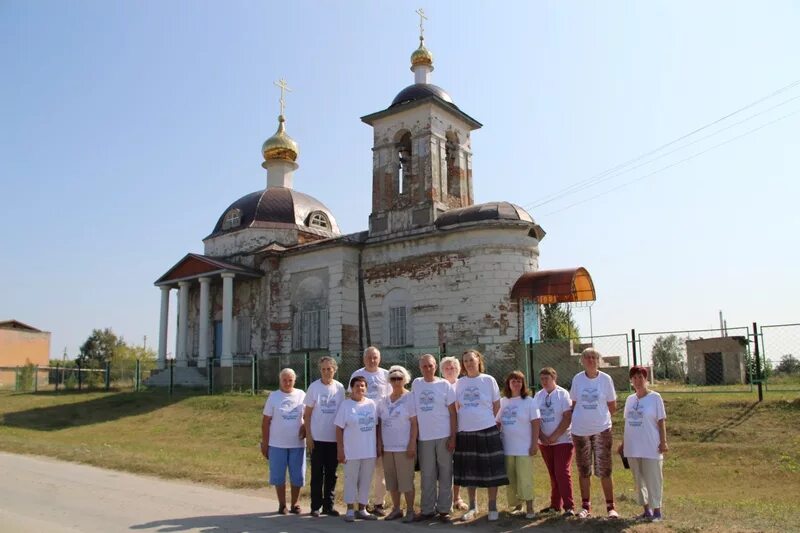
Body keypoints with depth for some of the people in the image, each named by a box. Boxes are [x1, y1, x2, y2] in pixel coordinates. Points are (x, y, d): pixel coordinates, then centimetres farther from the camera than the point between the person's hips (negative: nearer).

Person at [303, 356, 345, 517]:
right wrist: (308, 435, -7)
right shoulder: (314, 387, -4)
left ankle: (328, 505, 20)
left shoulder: (339, 388, 3)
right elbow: (307, 414, -2)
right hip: (317, 437, -2)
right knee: (317, 473, 5)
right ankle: (316, 506, 15)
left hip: (334, 437, 2)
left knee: (331, 473, 10)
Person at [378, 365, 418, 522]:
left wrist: (412, 444, -13)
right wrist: (379, 444, 5)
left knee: (406, 480, -1)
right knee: (391, 481, 11)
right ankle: (396, 509, 23)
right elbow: (380, 424, 12)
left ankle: (410, 511, 10)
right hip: (387, 447, 5)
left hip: (404, 447, -5)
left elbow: (414, 424, -7)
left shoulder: (410, 398, -4)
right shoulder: (384, 400, 9)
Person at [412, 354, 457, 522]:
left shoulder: (444, 385, -2)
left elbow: (453, 412, -1)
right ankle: (427, 509, 18)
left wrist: (453, 437, -7)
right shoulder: (416, 384, 6)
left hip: (444, 436, -2)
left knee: (445, 474, 4)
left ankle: (444, 509, 14)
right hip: (424, 437, 2)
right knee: (427, 475, 8)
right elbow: (413, 410, 13)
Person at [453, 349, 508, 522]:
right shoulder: (459, 383, 6)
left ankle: (492, 507, 15)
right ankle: (472, 507, 24)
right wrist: (466, 420, 4)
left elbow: (496, 406, 3)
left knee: (490, 471, 2)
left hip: (487, 431, -3)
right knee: (468, 472, 10)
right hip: (465, 432, 3)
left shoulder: (488, 380, -2)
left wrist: (486, 420, 3)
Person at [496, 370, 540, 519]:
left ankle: (529, 508, 5)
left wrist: (534, 444, -11)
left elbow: (535, 424, -6)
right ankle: (516, 506, 24)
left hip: (524, 448, -4)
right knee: (510, 479, 10)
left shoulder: (529, 401, -4)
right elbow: (497, 423, 12)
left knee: (525, 478, -4)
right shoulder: (503, 402, 7)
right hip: (507, 448, 4)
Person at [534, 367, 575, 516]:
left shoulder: (562, 394, -7)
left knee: (562, 473, -9)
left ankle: (569, 506, -3)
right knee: (553, 474, 10)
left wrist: (554, 436, -16)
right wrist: (541, 436, -8)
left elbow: (568, 418, -12)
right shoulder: (538, 396, 7)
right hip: (544, 442, 5)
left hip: (562, 440, -5)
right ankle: (555, 505, 18)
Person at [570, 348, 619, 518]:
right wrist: (580, 418, 2)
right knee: (584, 471, 10)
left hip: (601, 429, -2)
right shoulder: (577, 379, -1)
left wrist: (600, 416, 8)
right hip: (580, 430, 2)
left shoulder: (606, 379, -5)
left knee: (604, 470, -2)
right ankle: (585, 506, 21)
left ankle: (610, 506, 10)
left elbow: (612, 406, 4)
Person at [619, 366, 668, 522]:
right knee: (639, 480, 12)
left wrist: (663, 442, -10)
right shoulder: (630, 399, 9)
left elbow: (661, 421, -5)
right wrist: (623, 443, 14)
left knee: (653, 479, 1)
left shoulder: (655, 397, -5)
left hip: (651, 448, -5)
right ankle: (646, 509, 24)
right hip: (633, 448, 5)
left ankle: (656, 510, 14)